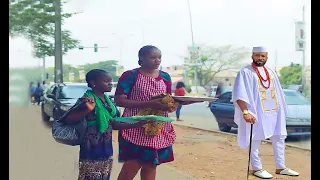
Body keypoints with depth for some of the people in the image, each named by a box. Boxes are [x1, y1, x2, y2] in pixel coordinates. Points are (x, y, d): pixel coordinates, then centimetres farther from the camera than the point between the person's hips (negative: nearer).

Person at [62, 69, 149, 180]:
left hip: (106, 150, 8)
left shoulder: (108, 100, 9)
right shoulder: (87, 100, -13)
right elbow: (67, 119, -17)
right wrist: (87, 110, -33)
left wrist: (136, 125, 4)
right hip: (91, 152, -8)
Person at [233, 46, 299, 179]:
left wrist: (281, 111, 15)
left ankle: (280, 167, 20)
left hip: (273, 112, 7)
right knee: (255, 140, 1)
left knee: (279, 138, 10)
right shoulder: (245, 72, -9)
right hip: (256, 114, -7)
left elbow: (278, 93, 19)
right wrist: (245, 112, -26)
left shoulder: (271, 73, 13)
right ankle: (257, 168, 13)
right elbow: (239, 95, -16)